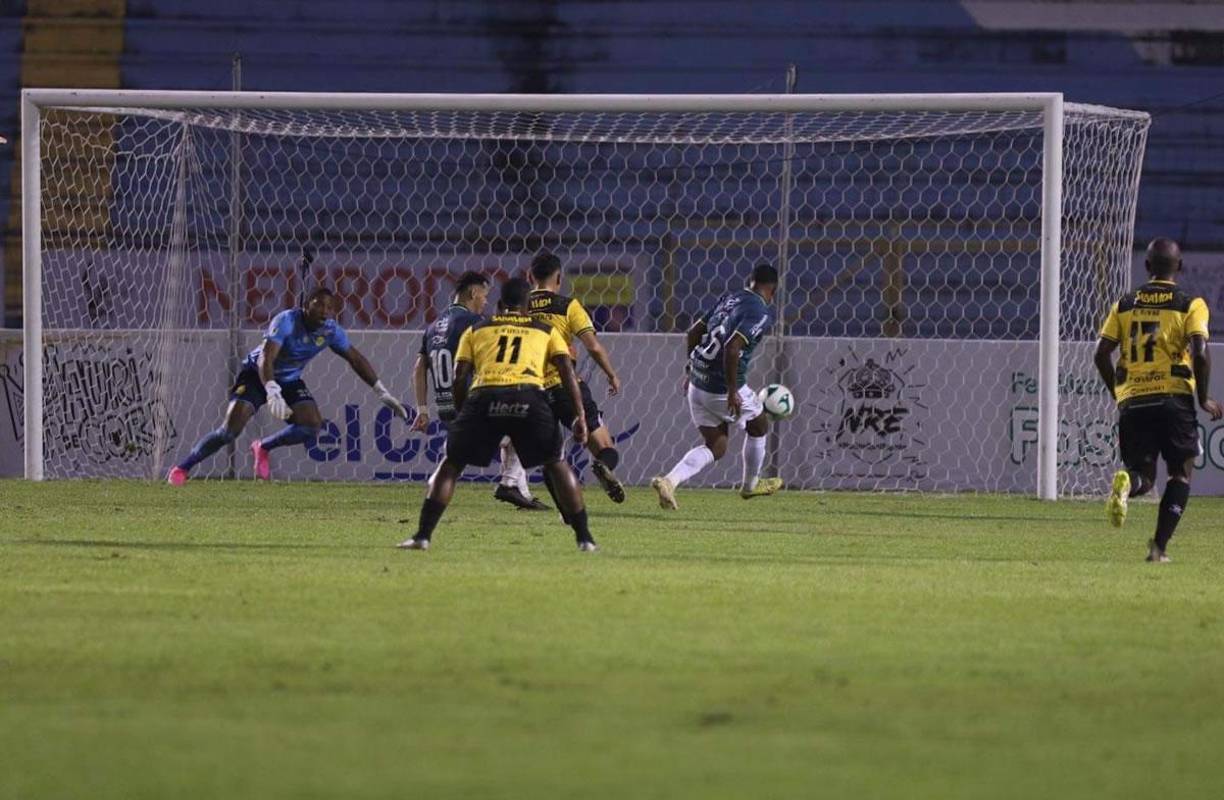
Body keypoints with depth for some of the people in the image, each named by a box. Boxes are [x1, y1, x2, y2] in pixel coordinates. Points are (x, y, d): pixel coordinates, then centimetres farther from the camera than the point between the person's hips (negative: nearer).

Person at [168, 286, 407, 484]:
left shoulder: (330, 331, -12)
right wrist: (272, 393, -57)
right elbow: (266, 358, -41)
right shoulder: (286, 321, -29)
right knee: (231, 429, -20)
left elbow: (356, 359, 2)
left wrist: (383, 394, 1)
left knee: (312, 426, -16)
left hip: (290, 381, 5)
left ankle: (263, 448, 11)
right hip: (256, 375, -5)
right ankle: (182, 468, -3)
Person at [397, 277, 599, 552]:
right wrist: (580, 415, 9)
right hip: (528, 398, 0)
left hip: (484, 398, 0)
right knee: (556, 465, 17)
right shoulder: (545, 331, 26)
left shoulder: (476, 330, 27)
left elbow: (460, 377, 17)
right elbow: (567, 370, 12)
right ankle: (584, 538, 12)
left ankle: (423, 534, 6)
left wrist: (460, 415, 26)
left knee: (451, 465, 15)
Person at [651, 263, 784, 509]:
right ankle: (750, 485, 40)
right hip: (723, 388, -7)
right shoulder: (762, 313, -14)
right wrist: (732, 392, -23)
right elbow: (732, 348, -27)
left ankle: (669, 481, -9)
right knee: (759, 426, 22)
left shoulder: (730, 299, 10)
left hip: (698, 384, 7)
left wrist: (691, 369, 27)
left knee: (715, 447, 13)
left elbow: (694, 332, 15)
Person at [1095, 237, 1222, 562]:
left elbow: (1101, 354, 6)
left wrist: (1118, 394, 20)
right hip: (1174, 397, -3)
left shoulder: (1125, 304, 11)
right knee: (1181, 473, 11)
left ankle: (1126, 483, -26)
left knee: (1143, 477, 12)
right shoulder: (1191, 304, 0)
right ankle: (1159, 547, -3)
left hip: (1132, 401, 3)